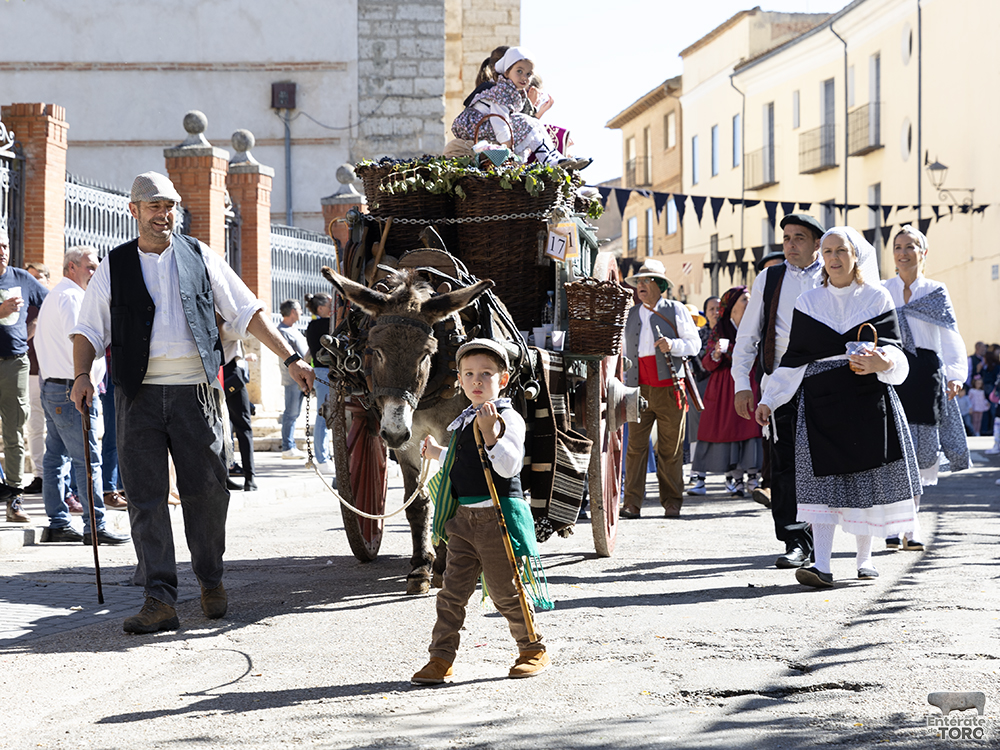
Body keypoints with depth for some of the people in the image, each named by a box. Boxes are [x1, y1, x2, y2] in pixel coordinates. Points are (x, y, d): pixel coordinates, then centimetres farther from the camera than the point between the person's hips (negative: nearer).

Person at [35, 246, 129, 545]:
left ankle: (58, 523, 12)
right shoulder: (71, 296, -12)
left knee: (55, 456, 10)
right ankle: (95, 526, -11)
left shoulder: (53, 296, 21)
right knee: (87, 459, -10)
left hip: (50, 386, 11)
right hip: (71, 388, -11)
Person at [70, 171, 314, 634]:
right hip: (139, 394, 0)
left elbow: (247, 312, 11)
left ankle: (211, 579, 21)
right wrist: (82, 375, -8)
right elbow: (89, 329, 10)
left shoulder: (200, 257, 11)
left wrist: (290, 358, 6)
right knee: (146, 496, -5)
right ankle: (160, 599, -5)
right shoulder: (114, 267, 11)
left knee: (206, 489, 1)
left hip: (195, 390, 0)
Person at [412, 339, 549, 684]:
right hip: (463, 517, 7)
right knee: (452, 590, 3)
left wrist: (489, 431, -28)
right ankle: (441, 659, 7)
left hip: (497, 516, -7)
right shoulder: (464, 421, 15)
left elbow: (508, 467, -22)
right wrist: (437, 452, 32)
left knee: (505, 591, 2)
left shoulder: (508, 418, -9)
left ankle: (533, 650, 20)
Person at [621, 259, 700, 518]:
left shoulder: (676, 310, 7)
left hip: (669, 388, -2)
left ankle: (672, 502, 10)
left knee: (671, 449, 1)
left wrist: (673, 345, -15)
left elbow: (695, 343, 4)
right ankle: (632, 502, -4)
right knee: (635, 446, -5)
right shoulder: (631, 314, 17)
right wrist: (622, 383, 17)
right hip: (639, 389, 2)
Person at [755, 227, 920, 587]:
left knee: (867, 476, 1)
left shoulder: (877, 299, 6)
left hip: (868, 400, 0)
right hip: (821, 400, 0)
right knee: (823, 477, -9)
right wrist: (768, 399, 5)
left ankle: (864, 557, 17)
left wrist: (882, 363, -25)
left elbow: (894, 351, -2)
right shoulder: (808, 303, 9)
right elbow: (794, 359, 10)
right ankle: (821, 565, -15)